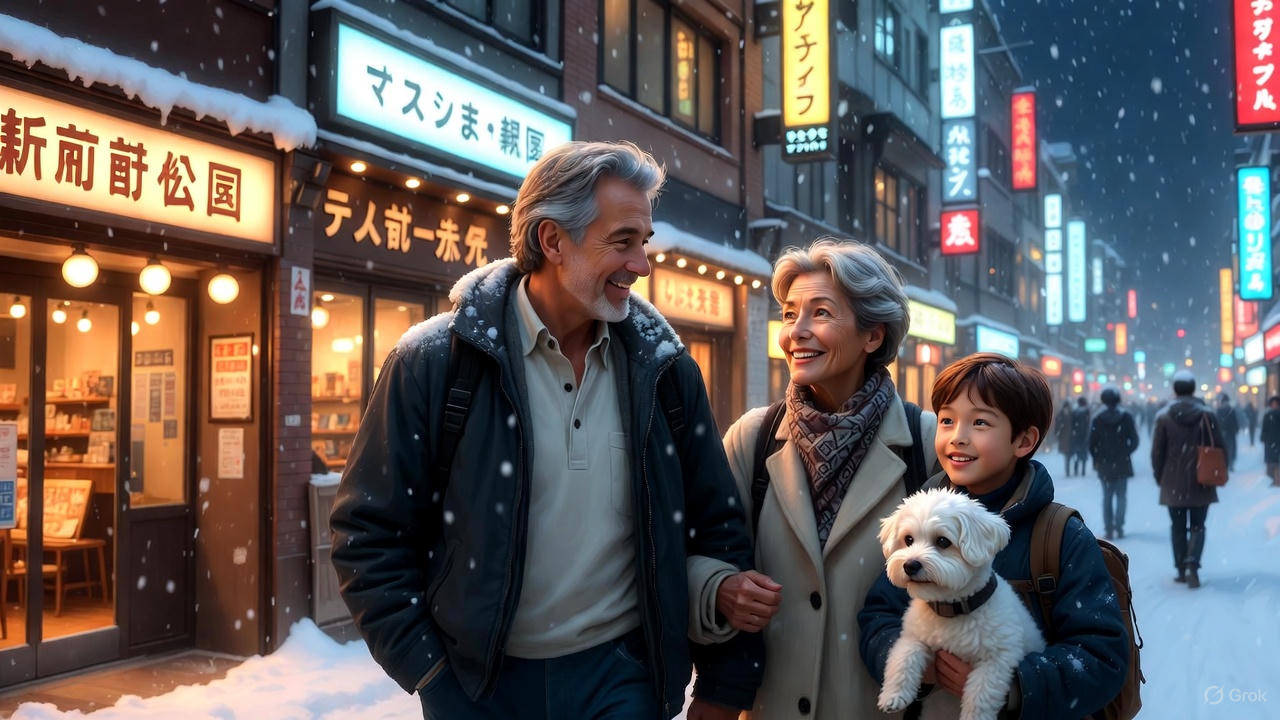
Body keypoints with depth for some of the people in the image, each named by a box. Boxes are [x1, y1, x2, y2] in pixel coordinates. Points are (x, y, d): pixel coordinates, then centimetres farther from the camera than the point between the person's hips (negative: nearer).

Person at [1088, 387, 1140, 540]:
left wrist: (1097, 459, 9)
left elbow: (1092, 443, -5)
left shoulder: (1098, 419, -4)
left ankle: (1109, 528, 2)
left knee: (1107, 496, 7)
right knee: (1121, 495, 8)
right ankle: (1119, 526, -1)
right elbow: (1134, 440, -4)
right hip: (1122, 464, 0)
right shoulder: (1126, 417, -5)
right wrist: (1126, 452, 12)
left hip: (1104, 464, 0)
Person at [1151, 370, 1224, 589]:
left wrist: (1160, 477, 10)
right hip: (1201, 483, 0)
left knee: (1178, 527, 11)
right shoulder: (1206, 415, -5)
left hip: (1173, 483, 0)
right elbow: (1220, 446, -2)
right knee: (1197, 526, 8)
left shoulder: (1164, 417, -6)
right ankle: (1192, 563, -13)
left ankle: (1182, 570, 13)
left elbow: (1157, 452, -3)